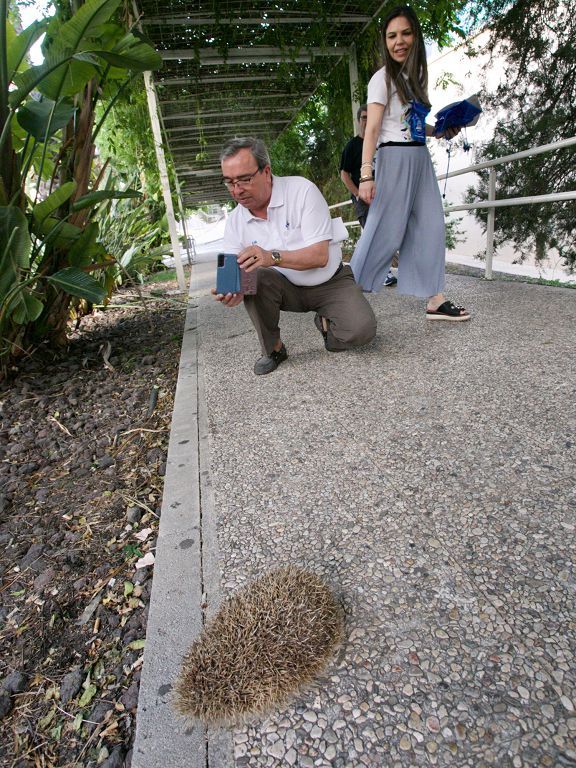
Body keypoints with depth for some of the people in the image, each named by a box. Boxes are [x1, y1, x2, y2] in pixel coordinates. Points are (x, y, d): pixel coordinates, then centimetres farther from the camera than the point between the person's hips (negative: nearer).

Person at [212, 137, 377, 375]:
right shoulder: (234, 222, -5)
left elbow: (320, 256, -24)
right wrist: (231, 291, -35)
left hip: (330, 282, -2)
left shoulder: (302, 190, -16)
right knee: (253, 277, -30)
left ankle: (325, 322, 9)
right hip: (287, 288, 3)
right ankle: (273, 349, -7)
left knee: (361, 330, -27)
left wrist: (273, 257, -40)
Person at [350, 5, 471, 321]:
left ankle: (435, 300, 3)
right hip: (394, 157, -8)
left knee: (430, 227, 1)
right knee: (384, 232, -12)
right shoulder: (382, 78, -2)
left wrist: (440, 131, 12)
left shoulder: (416, 77, 19)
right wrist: (366, 175, -22)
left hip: (420, 158, 8)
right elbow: (372, 129, -11)